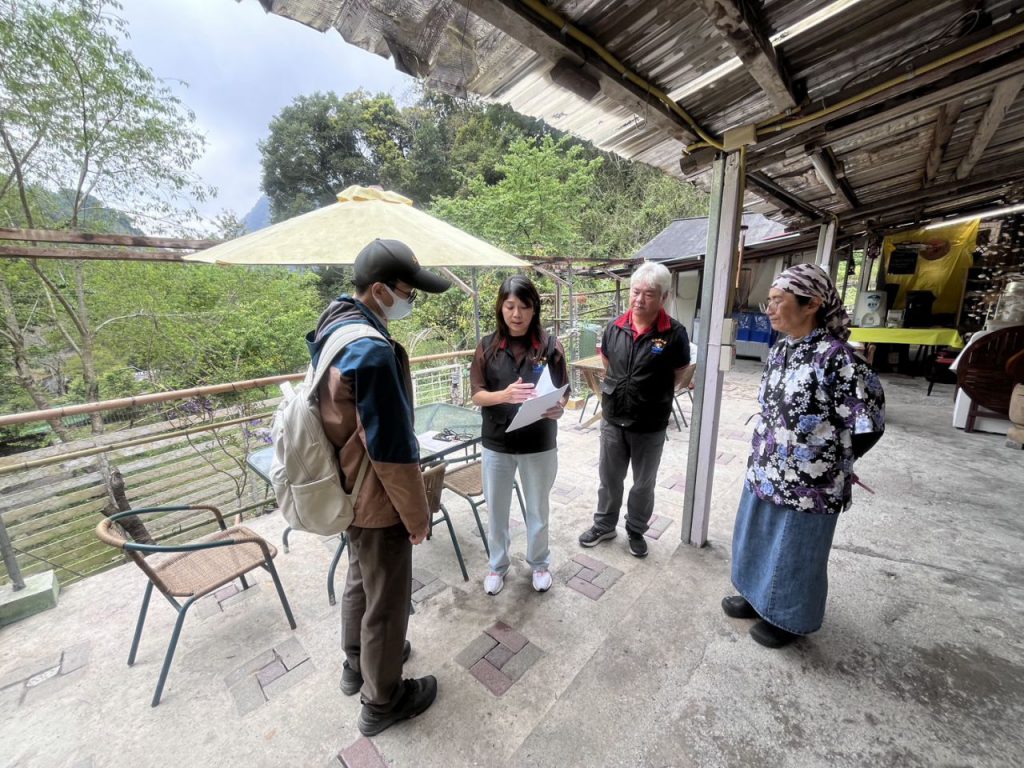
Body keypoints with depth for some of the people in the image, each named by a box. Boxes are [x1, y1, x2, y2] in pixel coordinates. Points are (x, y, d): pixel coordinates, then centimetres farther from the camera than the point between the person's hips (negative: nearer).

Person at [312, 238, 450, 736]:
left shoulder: (334, 326, 2)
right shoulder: (372, 349, -29)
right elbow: (393, 451, -27)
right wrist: (418, 515, -13)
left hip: (348, 489, 9)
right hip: (377, 500, -9)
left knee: (360, 579, 29)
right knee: (387, 601, 14)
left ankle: (357, 662, 53)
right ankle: (382, 701, 39)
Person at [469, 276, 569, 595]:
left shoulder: (550, 346, -9)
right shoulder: (487, 346, -6)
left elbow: (563, 394, -5)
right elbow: (477, 395, -7)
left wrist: (557, 409, -28)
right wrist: (505, 395, -27)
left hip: (539, 445, 0)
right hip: (496, 443, 1)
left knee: (538, 509, 19)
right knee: (496, 510, 18)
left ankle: (539, 563, 46)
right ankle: (498, 564, 44)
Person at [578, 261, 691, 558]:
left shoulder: (674, 334, -14)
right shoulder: (615, 327, -4)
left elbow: (678, 377, -2)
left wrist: (648, 395, 3)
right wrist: (619, 391, 8)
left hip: (650, 425, -2)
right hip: (612, 420, 3)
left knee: (643, 483, 17)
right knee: (609, 478, 19)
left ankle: (636, 530, 41)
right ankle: (604, 525, 41)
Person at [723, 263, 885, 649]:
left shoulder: (835, 356, -22)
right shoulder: (779, 351, 2)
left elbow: (868, 426, -16)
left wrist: (832, 465, -2)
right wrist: (762, 461, 8)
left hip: (806, 484, -7)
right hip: (764, 472, 7)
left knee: (795, 555, 15)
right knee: (758, 541, 23)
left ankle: (789, 619, 39)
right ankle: (758, 597, 47)